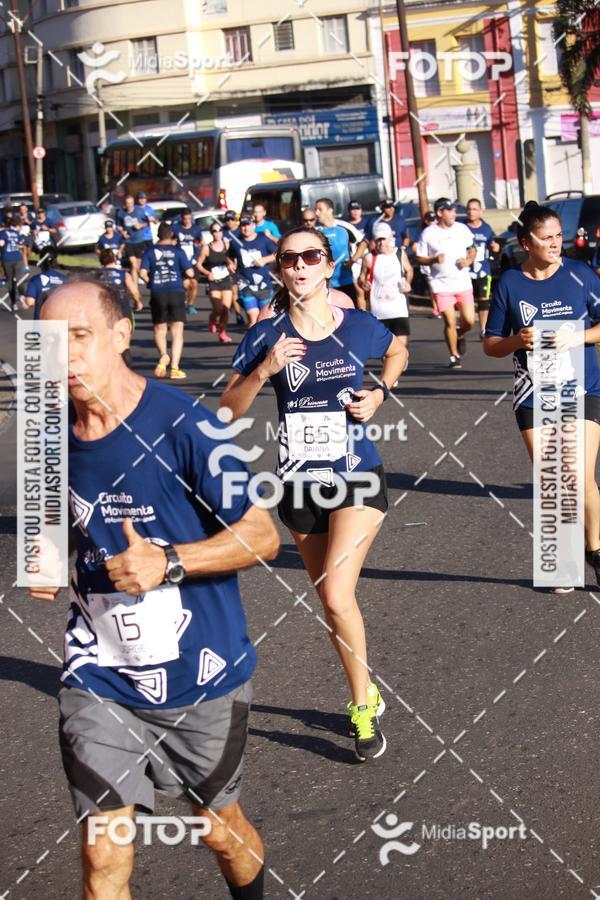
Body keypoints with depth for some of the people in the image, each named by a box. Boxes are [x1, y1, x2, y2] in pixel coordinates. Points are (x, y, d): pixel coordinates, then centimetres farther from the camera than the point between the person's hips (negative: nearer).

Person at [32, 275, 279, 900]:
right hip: (99, 678, 3)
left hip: (199, 676, -3)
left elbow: (261, 535, -15)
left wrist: (168, 562, -27)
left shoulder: (179, 424, -18)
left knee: (219, 830, 17)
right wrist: (48, 559, -2)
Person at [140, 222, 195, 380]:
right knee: (177, 331, 3)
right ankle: (175, 368, -4)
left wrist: (151, 282, 12)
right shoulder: (177, 251, 1)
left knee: (159, 329, 18)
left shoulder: (150, 251, 3)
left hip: (157, 294, 1)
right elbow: (190, 273, -3)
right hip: (176, 292, -1)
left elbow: (143, 273, -6)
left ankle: (163, 355, -8)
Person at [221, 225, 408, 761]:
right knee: (331, 598, 15)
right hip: (300, 484, 3)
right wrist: (264, 370, -22)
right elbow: (230, 409, -6)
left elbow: (398, 352, 18)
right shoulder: (267, 336, -5)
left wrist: (381, 392, 0)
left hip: (357, 479, -2)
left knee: (336, 595, -17)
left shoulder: (359, 327, -5)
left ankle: (363, 709, 3)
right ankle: (366, 692, 36)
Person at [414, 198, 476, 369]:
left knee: (469, 321, -1)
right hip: (442, 285, -3)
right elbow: (419, 258, -1)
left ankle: (460, 336, 33)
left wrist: (468, 260, -5)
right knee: (450, 322, -7)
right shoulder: (428, 233, -5)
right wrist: (434, 260, -19)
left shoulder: (462, 229, 4)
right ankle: (454, 356, 11)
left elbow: (472, 249, 16)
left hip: (463, 283, 3)